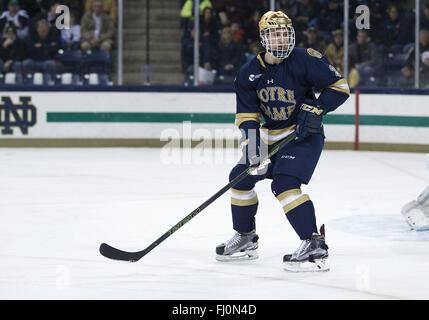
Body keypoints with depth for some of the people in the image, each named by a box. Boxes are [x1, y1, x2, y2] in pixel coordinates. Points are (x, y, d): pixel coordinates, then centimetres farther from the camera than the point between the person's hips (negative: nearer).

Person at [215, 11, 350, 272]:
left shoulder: (305, 60, -16)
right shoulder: (249, 73, -2)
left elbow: (340, 86, -11)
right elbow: (247, 115, -2)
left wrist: (316, 109, -23)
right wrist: (252, 147, -17)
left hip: (305, 135, -7)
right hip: (271, 136, 7)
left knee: (284, 184, -25)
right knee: (241, 176, 9)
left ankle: (315, 245, -27)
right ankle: (245, 238, 27)